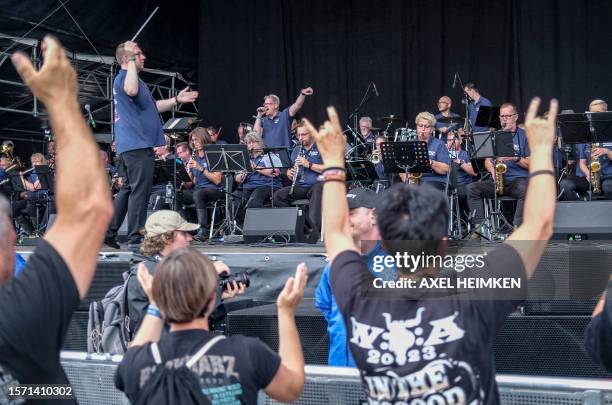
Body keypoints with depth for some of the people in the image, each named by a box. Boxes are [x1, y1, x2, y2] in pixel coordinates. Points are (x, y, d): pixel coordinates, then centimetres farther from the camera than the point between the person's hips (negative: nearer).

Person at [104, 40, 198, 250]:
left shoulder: (131, 77, 24)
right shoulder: (124, 77, -10)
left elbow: (152, 106, 30)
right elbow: (131, 91, -36)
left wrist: (177, 100, 22)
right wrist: (132, 63, -25)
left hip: (134, 145, 11)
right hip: (137, 145, -11)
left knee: (128, 189, 15)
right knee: (139, 190, -9)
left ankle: (109, 232, 19)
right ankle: (135, 239, -8)